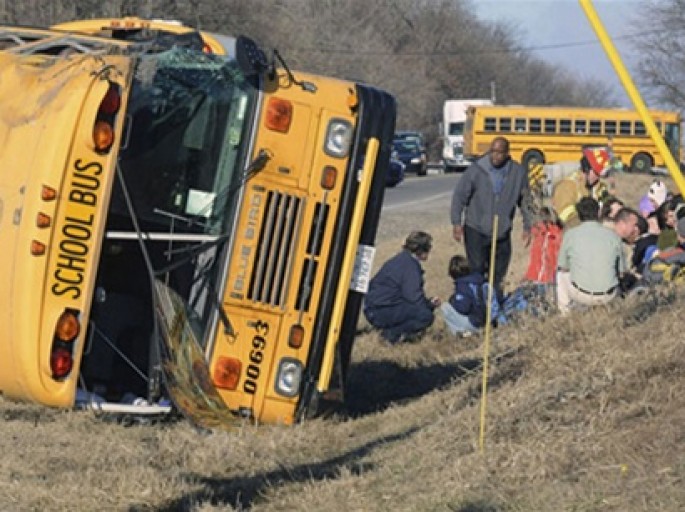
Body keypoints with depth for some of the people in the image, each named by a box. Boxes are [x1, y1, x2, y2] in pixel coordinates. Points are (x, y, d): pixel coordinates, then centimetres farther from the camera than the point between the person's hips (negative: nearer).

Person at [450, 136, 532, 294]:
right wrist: (457, 223, -13)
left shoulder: (518, 172, -2)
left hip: (503, 232, 3)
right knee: (477, 271, -4)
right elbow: (459, 195, -6)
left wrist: (527, 227, 7)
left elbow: (525, 201, 8)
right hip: (476, 231, -3)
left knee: (499, 274, 10)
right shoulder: (476, 170, -10)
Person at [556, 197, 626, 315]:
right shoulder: (613, 235, 0)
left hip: (581, 296, -2)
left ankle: (566, 313, 27)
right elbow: (621, 272, 8)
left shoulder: (570, 234, -3)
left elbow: (563, 268, 7)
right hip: (608, 296, 2)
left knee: (561, 275, 30)